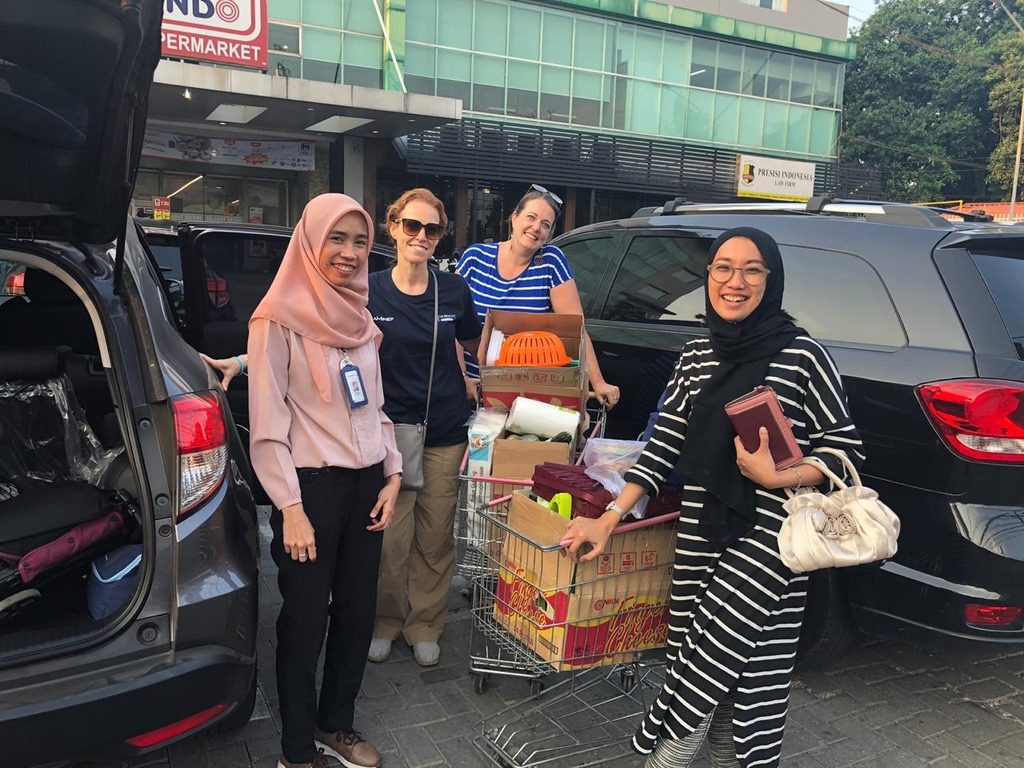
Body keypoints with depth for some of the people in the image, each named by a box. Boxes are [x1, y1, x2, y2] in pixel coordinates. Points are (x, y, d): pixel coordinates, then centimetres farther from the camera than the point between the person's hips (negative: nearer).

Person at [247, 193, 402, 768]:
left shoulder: (360, 320, 11)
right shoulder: (279, 320, -10)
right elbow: (267, 426, -12)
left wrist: (392, 476, 5)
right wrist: (291, 509, -15)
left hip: (367, 484, 7)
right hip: (312, 487, -6)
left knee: (358, 613, 14)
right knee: (305, 620, 6)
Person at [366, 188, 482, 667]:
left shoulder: (454, 291, 2)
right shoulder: (369, 291, -3)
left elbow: (477, 345, 16)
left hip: (445, 432, 2)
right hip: (390, 427, -1)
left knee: (435, 537, 9)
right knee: (391, 536, 2)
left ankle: (425, 625, 28)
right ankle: (386, 619, 27)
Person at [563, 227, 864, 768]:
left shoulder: (801, 355, -5)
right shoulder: (696, 356, 10)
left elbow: (846, 450, -1)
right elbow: (663, 446, 9)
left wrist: (778, 477, -18)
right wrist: (610, 517, 3)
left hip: (768, 538, -4)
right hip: (700, 535, 5)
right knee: (715, 679, 8)